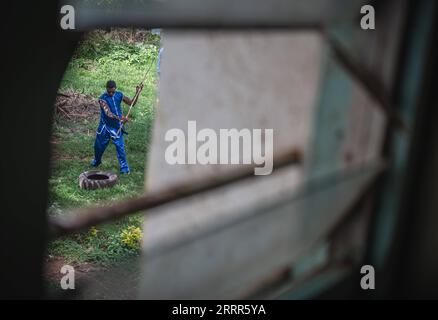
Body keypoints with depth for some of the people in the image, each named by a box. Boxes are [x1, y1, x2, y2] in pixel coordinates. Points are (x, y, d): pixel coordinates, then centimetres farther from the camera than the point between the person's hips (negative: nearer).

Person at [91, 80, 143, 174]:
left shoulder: (119, 95, -4)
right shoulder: (102, 99, -18)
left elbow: (132, 103, -2)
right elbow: (108, 113, -30)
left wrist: (137, 92, -16)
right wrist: (119, 118, -47)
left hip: (116, 126, 1)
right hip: (105, 126, -1)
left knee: (120, 146, -9)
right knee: (99, 145, 14)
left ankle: (124, 166, 1)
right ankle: (97, 161, 43)